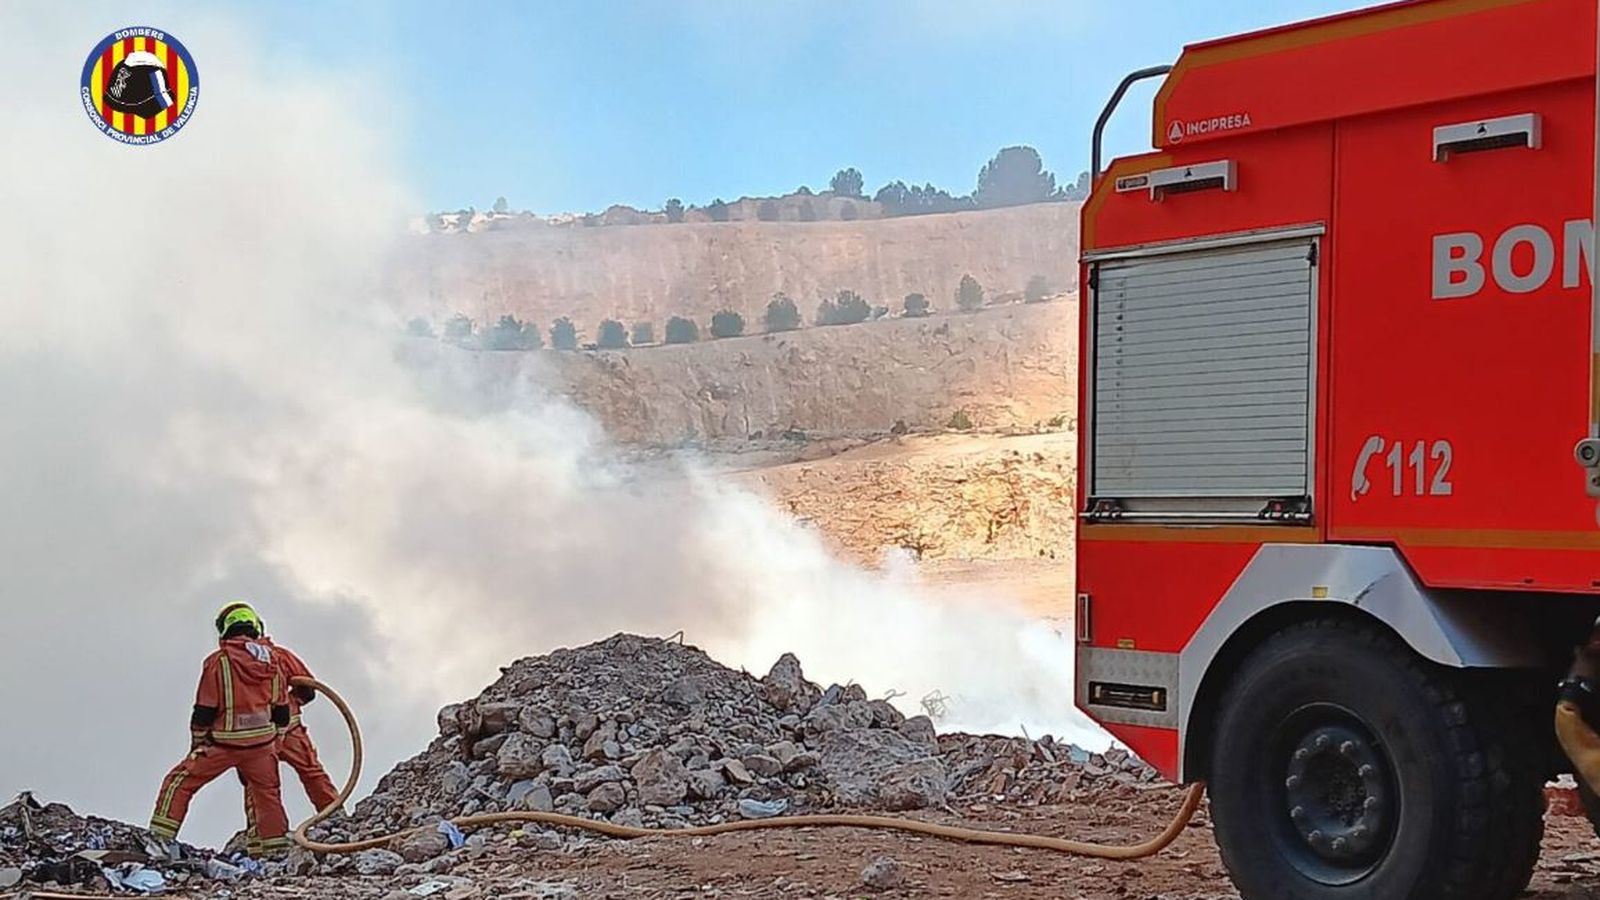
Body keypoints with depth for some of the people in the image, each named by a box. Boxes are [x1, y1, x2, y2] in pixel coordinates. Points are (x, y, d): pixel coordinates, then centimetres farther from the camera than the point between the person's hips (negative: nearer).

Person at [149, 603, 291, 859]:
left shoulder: (218, 661, -9)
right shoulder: (272, 662, 5)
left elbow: (204, 710, -8)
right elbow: (281, 710, 11)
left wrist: (197, 744, 5)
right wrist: (274, 744, 21)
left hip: (223, 744, -4)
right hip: (262, 744, 4)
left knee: (179, 782, 7)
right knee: (267, 793, 17)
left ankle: (160, 837, 2)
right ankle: (276, 847, 15)